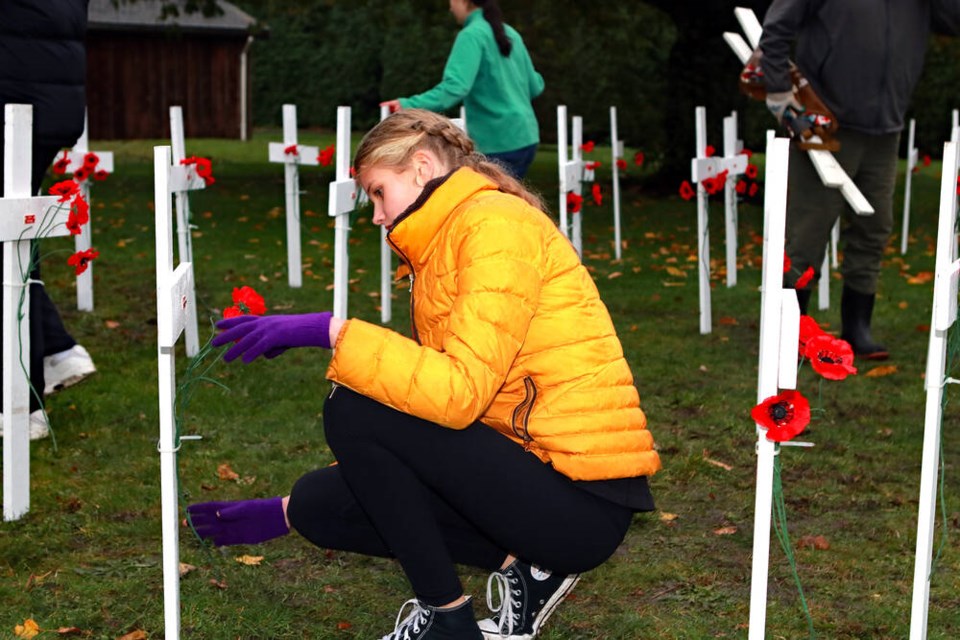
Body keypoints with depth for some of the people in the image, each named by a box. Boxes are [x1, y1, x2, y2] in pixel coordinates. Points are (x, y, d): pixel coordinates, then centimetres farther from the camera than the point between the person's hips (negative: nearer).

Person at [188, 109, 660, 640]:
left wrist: (333, 332, -23)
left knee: (353, 412, -15)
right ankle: (521, 566, 5)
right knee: (321, 502, 6)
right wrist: (284, 513, 18)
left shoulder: (496, 223, -12)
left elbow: (459, 392, -25)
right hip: (531, 463, 9)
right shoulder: (438, 247, 17)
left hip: (584, 499, -9)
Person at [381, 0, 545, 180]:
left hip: (500, 144, -9)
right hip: (526, 138, 9)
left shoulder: (472, 35, -11)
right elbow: (534, 86, 19)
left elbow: (455, 87, -25)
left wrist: (409, 105, -30)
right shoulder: (510, 33, 14)